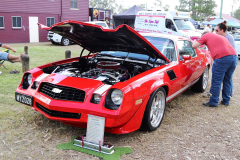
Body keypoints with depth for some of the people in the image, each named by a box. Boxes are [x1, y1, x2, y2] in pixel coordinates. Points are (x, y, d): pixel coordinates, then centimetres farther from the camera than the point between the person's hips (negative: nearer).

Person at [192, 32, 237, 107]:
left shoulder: (206, 35, 13)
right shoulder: (221, 37, 33)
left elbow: (194, 46, 13)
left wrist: (194, 42, 34)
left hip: (222, 58, -7)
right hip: (233, 56, 7)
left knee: (216, 81, 1)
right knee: (227, 81, 17)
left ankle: (213, 102, 7)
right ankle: (226, 101, 26)